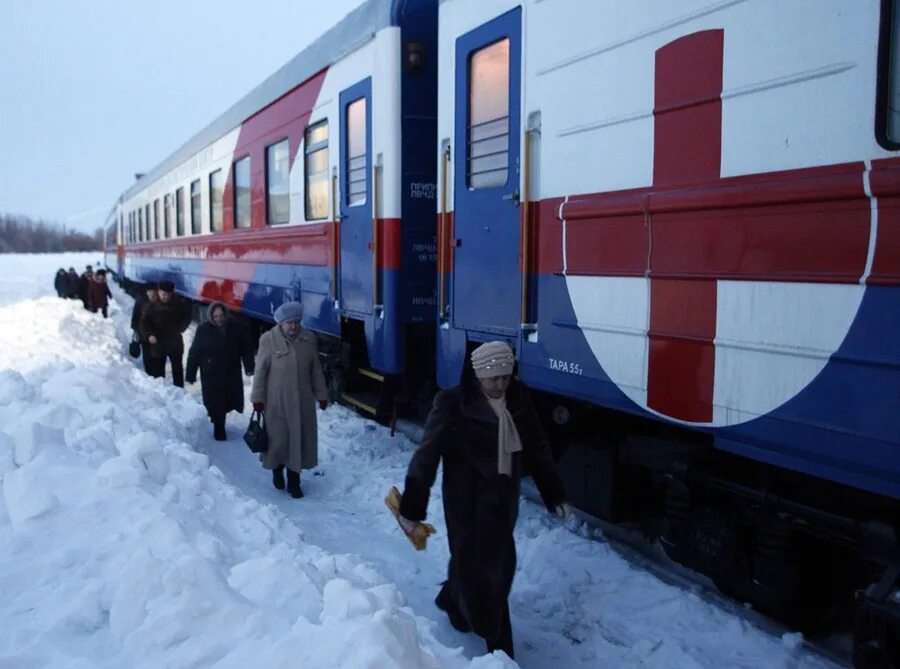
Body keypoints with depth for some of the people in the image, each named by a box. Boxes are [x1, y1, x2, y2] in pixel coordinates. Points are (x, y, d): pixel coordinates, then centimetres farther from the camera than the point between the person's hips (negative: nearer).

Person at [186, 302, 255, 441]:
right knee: (215, 404, -3)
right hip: (211, 375, -2)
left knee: (227, 401, 8)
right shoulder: (203, 330, -6)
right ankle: (219, 429, 14)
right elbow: (194, 353, -3)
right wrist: (190, 375, -4)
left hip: (232, 374, 2)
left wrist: (249, 367, -3)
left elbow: (245, 349, 4)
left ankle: (219, 426, 33)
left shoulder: (235, 328, -1)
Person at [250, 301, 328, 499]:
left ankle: (294, 481, 20)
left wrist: (321, 394, 9)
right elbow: (260, 370, -5)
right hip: (276, 400, -3)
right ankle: (277, 470, 34)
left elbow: (316, 370, 7)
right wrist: (258, 397, -5)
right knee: (277, 437, 6)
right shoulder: (268, 339, -9)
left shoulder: (309, 339, 0)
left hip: (302, 399, 3)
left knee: (300, 438, 6)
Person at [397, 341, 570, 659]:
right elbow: (427, 454, -16)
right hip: (468, 501, -5)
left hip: (504, 499, 5)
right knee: (477, 564, 4)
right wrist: (412, 507, -16)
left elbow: (537, 448, 8)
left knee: (499, 563, 16)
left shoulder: (518, 398, -2)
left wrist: (554, 493, 10)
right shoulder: (452, 403, -17)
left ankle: (454, 601, 45)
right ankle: (497, 646, 24)